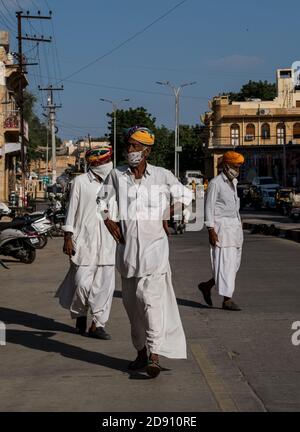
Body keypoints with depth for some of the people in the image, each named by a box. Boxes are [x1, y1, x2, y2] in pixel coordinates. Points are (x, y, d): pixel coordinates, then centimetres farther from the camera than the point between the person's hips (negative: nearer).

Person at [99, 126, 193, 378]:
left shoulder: (162, 176, -2)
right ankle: (141, 351, 24)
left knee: (152, 297, -16)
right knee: (132, 300, 10)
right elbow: (103, 201, 19)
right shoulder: (117, 175, 4)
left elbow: (185, 195, 13)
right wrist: (109, 221, 4)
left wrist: (167, 216, 8)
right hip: (127, 246, 4)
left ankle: (155, 356, -18)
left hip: (154, 245, -4)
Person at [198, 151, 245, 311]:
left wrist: (239, 227, 18)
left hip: (235, 226, 8)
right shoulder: (215, 183, -8)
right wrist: (211, 230, -17)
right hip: (221, 227, -8)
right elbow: (209, 207, -11)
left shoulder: (233, 183, 17)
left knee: (234, 262, 7)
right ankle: (227, 300, -5)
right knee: (225, 263, -8)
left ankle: (207, 285, 23)